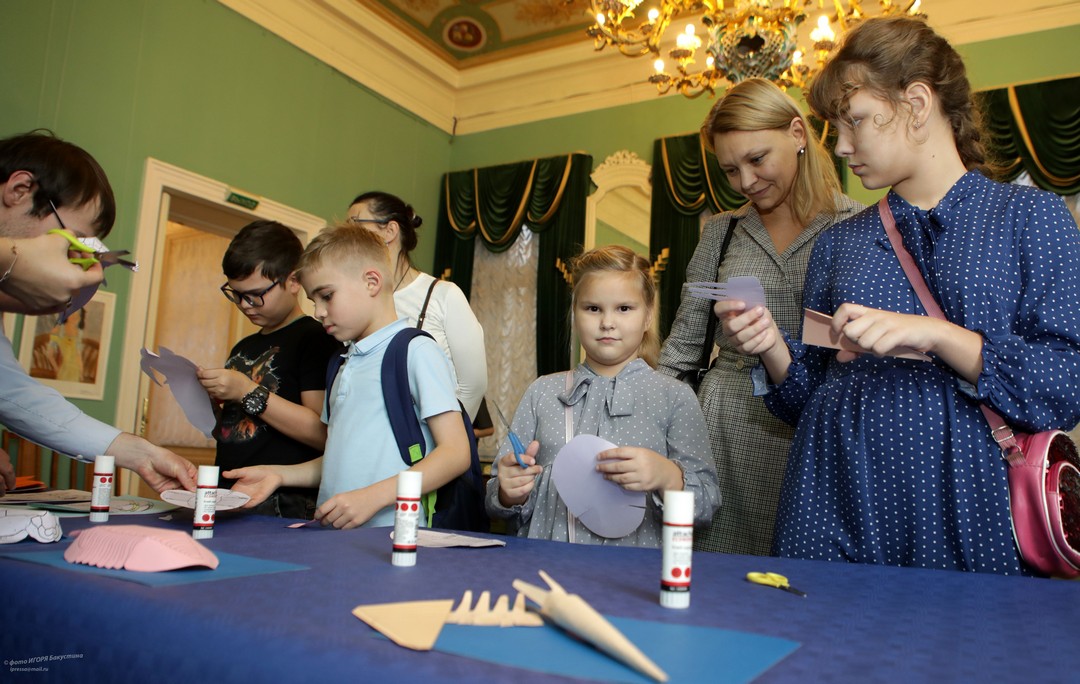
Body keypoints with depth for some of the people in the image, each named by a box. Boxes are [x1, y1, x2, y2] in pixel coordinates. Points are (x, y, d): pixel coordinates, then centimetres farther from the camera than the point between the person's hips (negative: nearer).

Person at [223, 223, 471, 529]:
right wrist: (279, 474, 11)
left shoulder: (416, 351, -4)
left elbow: (456, 453, -11)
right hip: (332, 536, 7)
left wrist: (372, 496, -18)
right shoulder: (342, 364, 20)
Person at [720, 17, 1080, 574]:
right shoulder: (838, 242, 12)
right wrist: (772, 347, -7)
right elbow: (810, 396, 11)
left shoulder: (1031, 216, 2)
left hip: (965, 513, -2)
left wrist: (933, 334, -18)